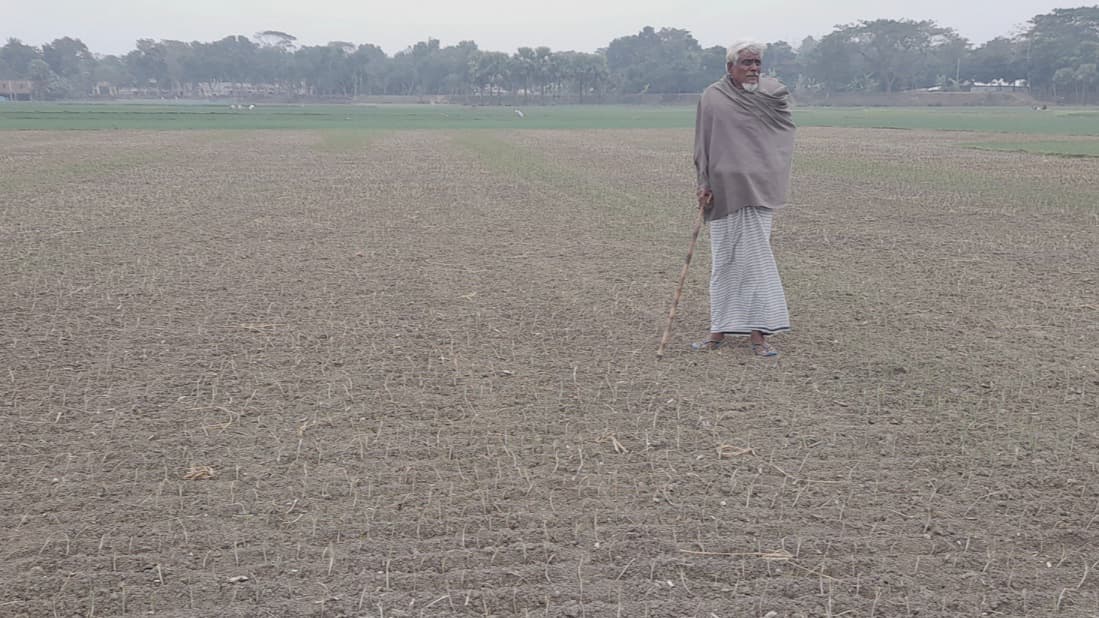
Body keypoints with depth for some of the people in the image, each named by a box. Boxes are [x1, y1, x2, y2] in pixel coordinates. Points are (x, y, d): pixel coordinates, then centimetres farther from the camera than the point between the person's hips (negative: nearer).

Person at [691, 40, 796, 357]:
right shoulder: (711, 98, 4)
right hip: (723, 190, 1)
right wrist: (704, 184, -2)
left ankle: (758, 333, -2)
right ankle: (720, 330, 17)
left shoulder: (775, 93, 5)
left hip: (757, 188, -1)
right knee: (723, 258, 8)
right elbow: (703, 145, 4)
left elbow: (784, 136, 7)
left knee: (755, 257, -5)